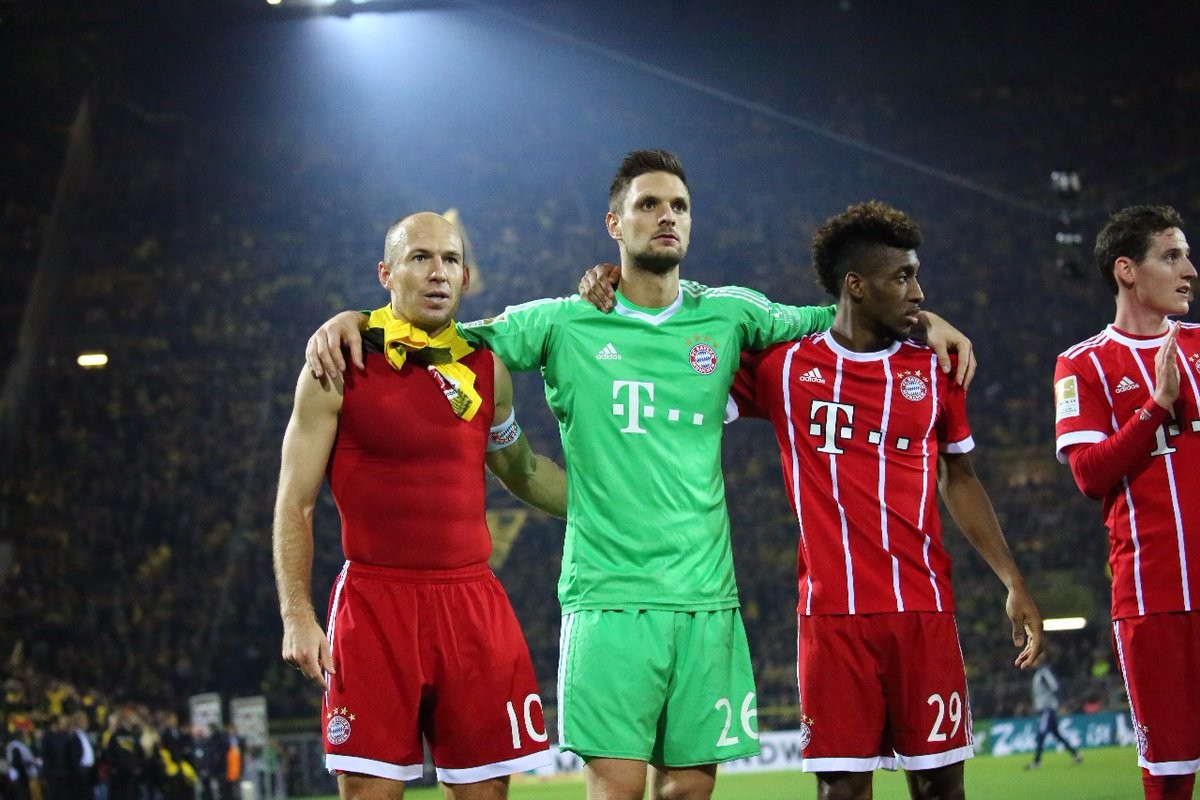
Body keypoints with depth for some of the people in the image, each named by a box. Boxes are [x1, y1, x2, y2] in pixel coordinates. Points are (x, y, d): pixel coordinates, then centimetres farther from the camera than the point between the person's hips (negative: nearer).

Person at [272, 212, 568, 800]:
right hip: (376, 599, -4)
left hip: (473, 604, 4)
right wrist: (296, 616, -8)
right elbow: (295, 503, 0)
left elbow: (520, 469, 27)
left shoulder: (486, 367, 11)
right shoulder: (341, 365, -1)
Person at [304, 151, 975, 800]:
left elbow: (827, 321, 25)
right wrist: (353, 320, -4)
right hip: (609, 596, -3)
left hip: (707, 596, 3)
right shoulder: (563, 324, 4)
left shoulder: (728, 316, 11)